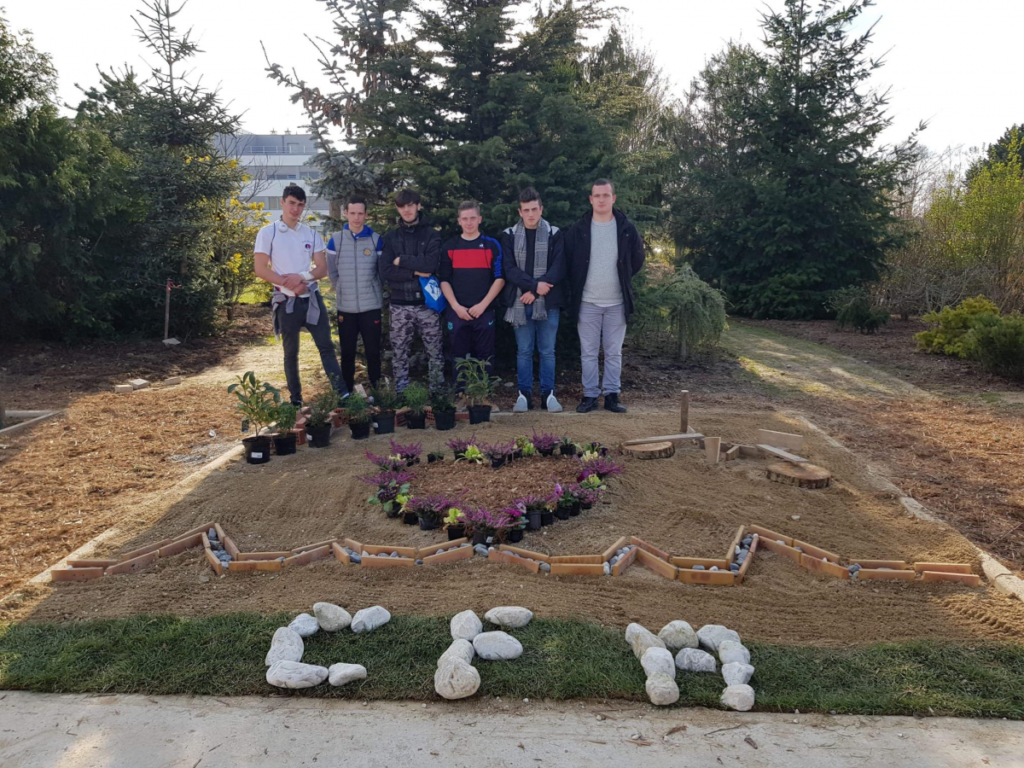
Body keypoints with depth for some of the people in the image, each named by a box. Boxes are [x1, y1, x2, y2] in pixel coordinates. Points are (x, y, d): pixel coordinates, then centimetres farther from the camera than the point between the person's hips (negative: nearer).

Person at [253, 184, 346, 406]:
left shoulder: (312, 234, 8)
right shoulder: (267, 233, -2)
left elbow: (322, 269, 4)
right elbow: (261, 269, -8)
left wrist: (302, 277, -15)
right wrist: (290, 285, -13)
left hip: (312, 298, 3)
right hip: (286, 301, -3)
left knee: (326, 346, 0)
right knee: (291, 353, 7)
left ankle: (344, 395, -2)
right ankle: (296, 400, 16)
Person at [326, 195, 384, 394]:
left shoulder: (376, 239, -1)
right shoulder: (335, 240, 0)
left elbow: (383, 271, 6)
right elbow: (332, 272, 8)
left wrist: (374, 292, 6)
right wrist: (343, 291, 8)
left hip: (371, 306, -1)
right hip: (346, 307, 1)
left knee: (373, 351, 5)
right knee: (347, 352, 9)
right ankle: (347, 391, 20)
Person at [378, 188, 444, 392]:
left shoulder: (431, 234, 3)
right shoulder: (391, 237, 7)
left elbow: (431, 265, -13)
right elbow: (385, 271, -4)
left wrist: (402, 260, -8)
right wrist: (415, 271, -11)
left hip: (426, 303, -1)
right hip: (400, 305, 1)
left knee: (435, 352, 4)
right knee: (400, 353, 7)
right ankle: (401, 394, 17)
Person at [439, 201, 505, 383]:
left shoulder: (492, 245, 4)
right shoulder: (449, 247, 7)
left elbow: (500, 278, 0)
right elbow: (444, 280, 5)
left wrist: (483, 305, -9)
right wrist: (456, 306, -8)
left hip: (484, 311, -1)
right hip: (456, 312, 1)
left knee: (485, 357, 3)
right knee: (459, 357, 7)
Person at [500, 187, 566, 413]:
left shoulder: (555, 234, 4)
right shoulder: (509, 235, 6)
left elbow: (558, 268, -3)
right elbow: (509, 269, -3)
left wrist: (535, 291, -12)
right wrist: (534, 285, -15)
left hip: (548, 302, 0)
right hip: (519, 302, 1)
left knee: (547, 351, 5)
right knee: (524, 351, 6)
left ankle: (548, 394, 14)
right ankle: (524, 394, 15)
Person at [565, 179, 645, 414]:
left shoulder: (626, 229, -2)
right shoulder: (578, 230, -3)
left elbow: (637, 259, 11)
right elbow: (568, 261, 7)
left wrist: (622, 280, 11)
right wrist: (578, 286, 8)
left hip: (616, 302, 1)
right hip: (588, 302, 0)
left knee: (614, 352, 7)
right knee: (588, 352, 5)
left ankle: (612, 395, 15)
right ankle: (590, 395, 13)